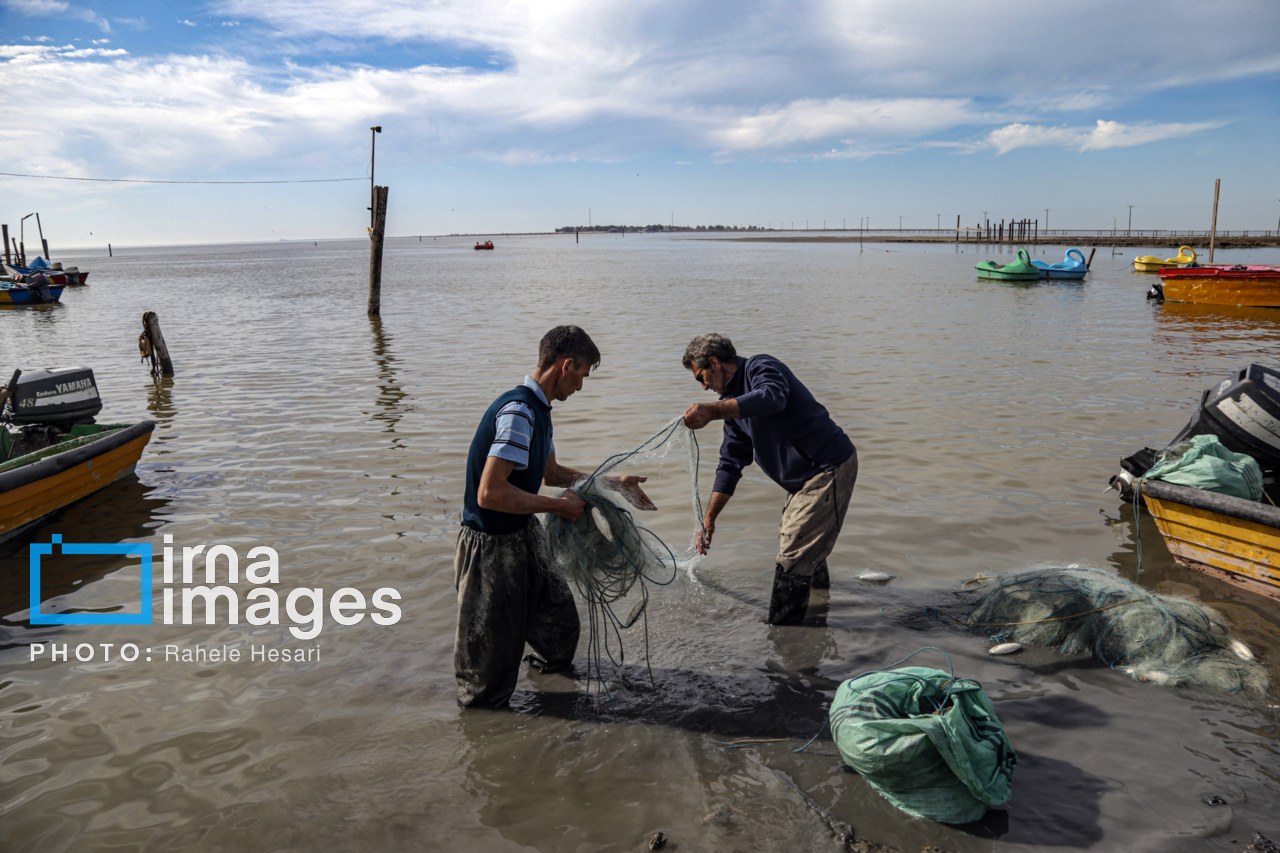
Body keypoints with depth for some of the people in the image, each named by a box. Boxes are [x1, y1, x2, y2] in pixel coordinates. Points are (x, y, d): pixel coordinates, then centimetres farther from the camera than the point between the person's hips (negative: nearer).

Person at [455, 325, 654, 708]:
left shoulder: (538, 410, 7)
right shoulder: (518, 412, -26)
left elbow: (551, 473, 22)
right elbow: (490, 493, -32)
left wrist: (613, 483, 19)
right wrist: (559, 505, -22)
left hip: (521, 539, 10)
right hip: (492, 548, -10)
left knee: (557, 616, 25)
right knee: (494, 651, 8)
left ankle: (549, 663, 52)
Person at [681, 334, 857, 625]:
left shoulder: (761, 367, -14)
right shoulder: (733, 402, 13)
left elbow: (772, 398, -39)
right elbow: (731, 463, 15)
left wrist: (711, 411, -49)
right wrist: (709, 518, 9)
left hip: (830, 470, -10)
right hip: (804, 478, 10)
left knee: (792, 560, -10)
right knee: (797, 546, 26)